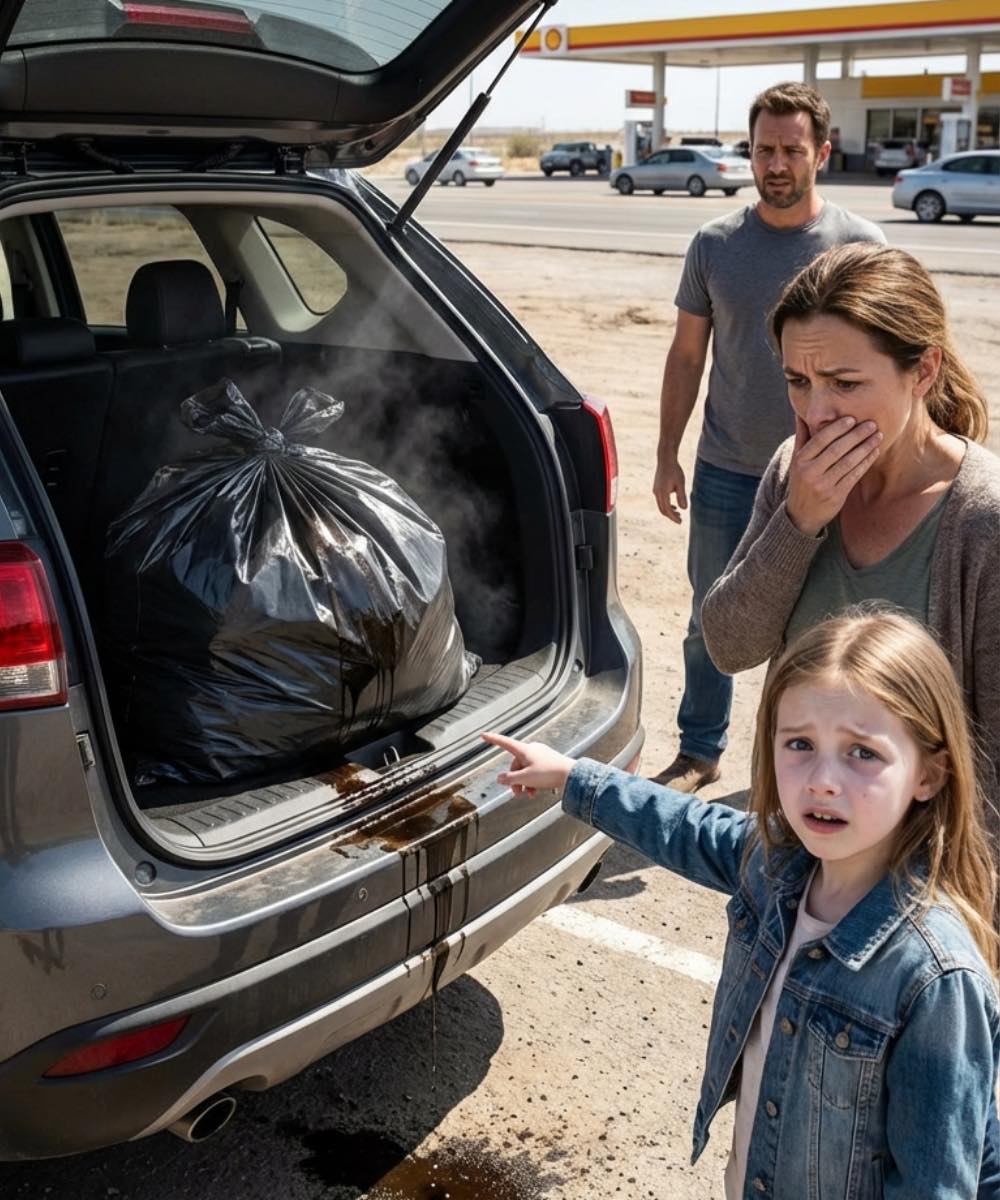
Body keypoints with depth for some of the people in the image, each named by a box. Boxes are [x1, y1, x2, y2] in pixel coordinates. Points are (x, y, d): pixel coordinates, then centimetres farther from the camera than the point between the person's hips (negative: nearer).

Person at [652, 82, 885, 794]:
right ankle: (700, 753, 30)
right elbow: (687, 355, 6)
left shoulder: (859, 245, -5)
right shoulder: (715, 245, 0)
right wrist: (667, 456, 4)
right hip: (726, 474, 2)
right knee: (711, 624, 12)